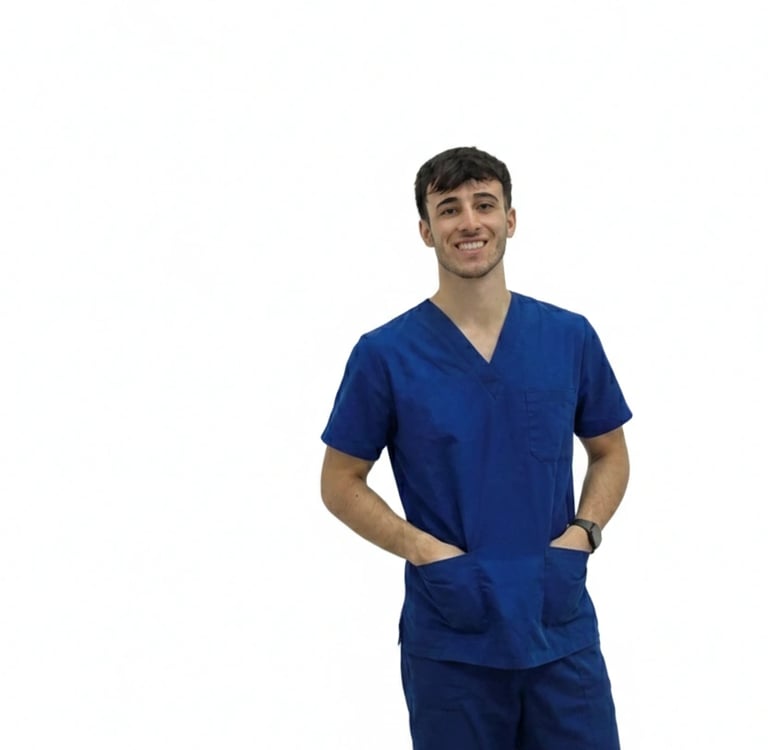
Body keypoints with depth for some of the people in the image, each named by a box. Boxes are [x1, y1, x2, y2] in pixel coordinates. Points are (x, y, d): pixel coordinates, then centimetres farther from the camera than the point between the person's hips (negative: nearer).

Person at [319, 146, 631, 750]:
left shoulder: (571, 338, 1)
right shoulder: (385, 354, -5)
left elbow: (610, 453, 12)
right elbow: (341, 483, 1)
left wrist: (581, 535, -6)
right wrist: (427, 551, -13)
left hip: (562, 634, 2)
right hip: (451, 642, -2)